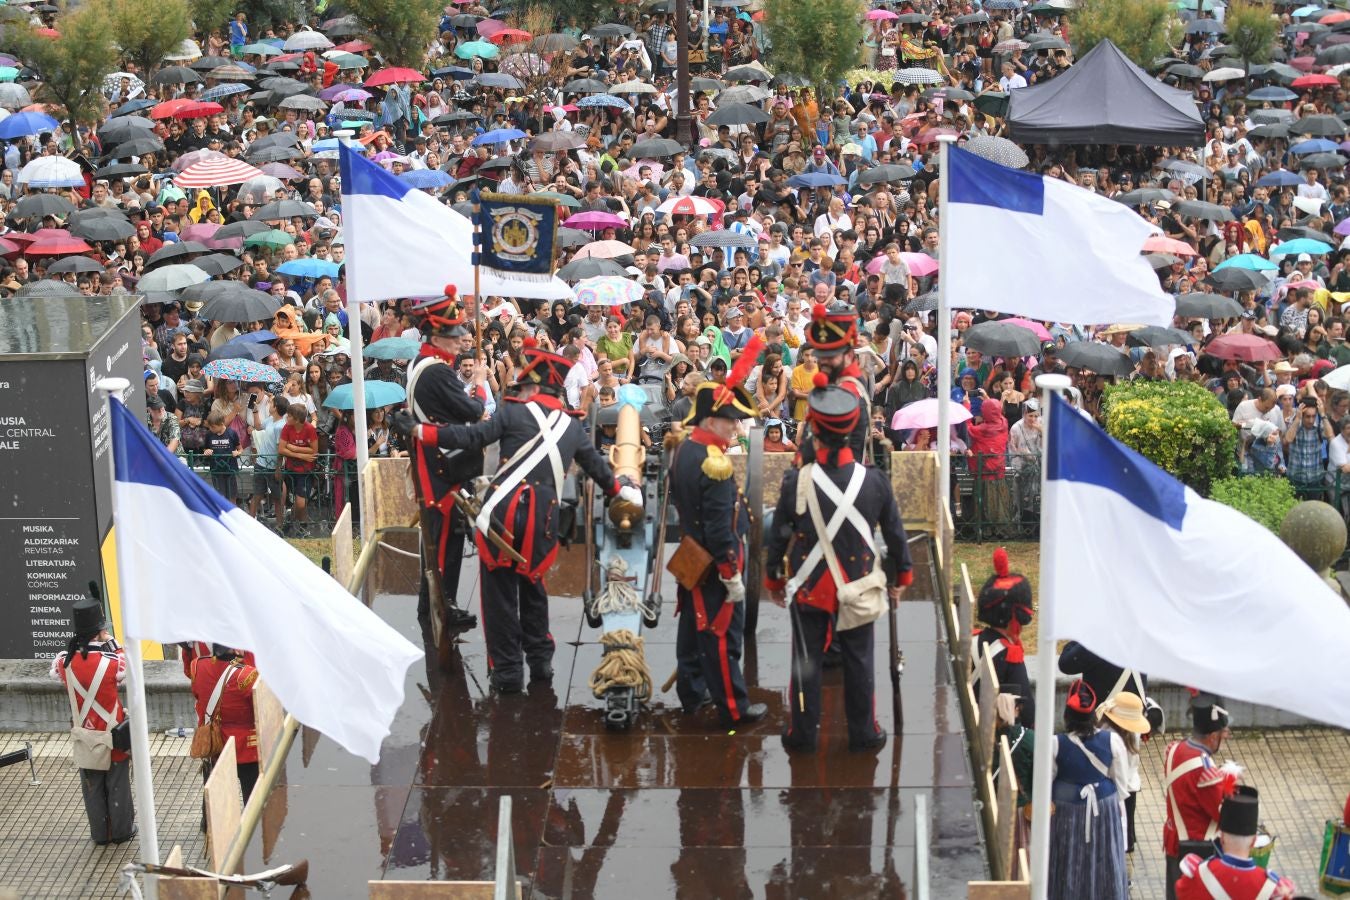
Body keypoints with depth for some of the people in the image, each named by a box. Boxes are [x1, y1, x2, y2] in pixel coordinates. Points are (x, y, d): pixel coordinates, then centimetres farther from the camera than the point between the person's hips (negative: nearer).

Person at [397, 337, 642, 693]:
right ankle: (540, 660, 27)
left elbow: (472, 438, -7)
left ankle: (507, 670, 5)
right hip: (544, 517, 4)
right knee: (533, 586, 23)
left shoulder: (515, 413, 1)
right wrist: (624, 490, 45)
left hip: (504, 511, -4)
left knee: (500, 590, 5)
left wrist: (418, 430, -1)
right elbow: (597, 466, 25)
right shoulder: (573, 427, 14)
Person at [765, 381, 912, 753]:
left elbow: (778, 537, -6)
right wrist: (900, 577, 15)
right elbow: (895, 534, -1)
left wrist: (773, 579, 10)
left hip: (809, 590, -1)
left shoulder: (796, 482, -16)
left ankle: (802, 734, 22)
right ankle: (864, 734, 23)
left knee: (806, 662, 12)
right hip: (858, 588, 1)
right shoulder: (875, 481, -12)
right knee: (859, 663, 14)